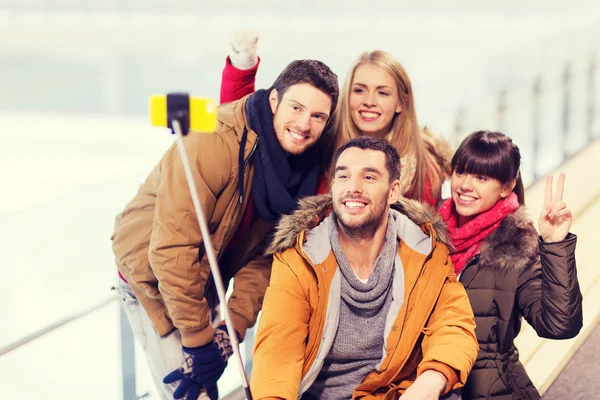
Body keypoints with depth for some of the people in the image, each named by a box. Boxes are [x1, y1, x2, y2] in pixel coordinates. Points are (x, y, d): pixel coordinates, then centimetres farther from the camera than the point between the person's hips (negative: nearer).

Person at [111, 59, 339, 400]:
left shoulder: (303, 170, -8)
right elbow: (171, 250, -31)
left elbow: (262, 258, -5)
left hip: (205, 282, 7)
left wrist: (228, 333, -15)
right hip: (152, 276, -7)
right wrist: (198, 339, -24)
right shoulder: (213, 145, -30)